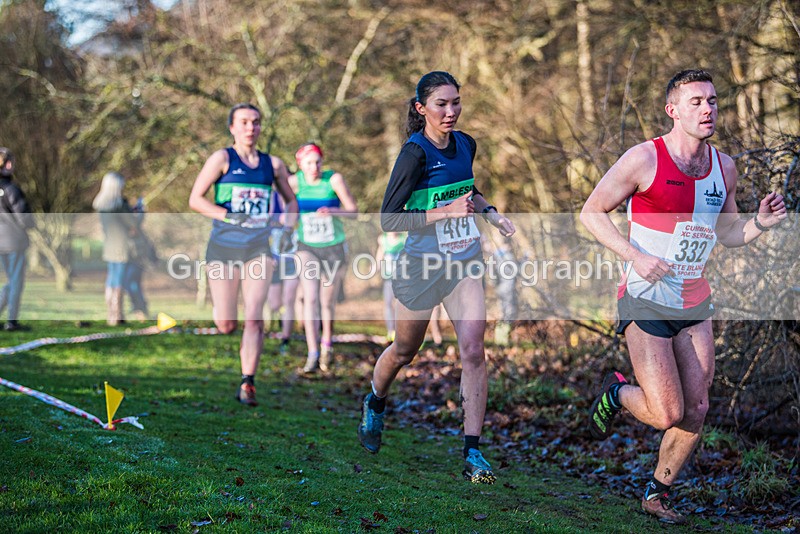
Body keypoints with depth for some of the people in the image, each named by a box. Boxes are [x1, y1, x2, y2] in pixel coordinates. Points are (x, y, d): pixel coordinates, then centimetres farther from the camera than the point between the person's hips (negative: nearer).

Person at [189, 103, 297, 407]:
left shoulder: (273, 164, 10)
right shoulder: (222, 158, 0)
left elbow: (291, 201, 24)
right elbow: (195, 199, -6)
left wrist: (288, 230, 6)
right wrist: (230, 216, -17)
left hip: (258, 248, 2)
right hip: (223, 247, -2)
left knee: (254, 318, -11)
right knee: (226, 326, -3)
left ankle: (247, 384, -5)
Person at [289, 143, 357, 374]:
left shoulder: (334, 179, -14)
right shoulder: (295, 181, -10)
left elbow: (353, 211, -13)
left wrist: (332, 211, -30)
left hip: (333, 250, 0)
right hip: (307, 249, 0)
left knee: (327, 303, 9)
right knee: (310, 298, -17)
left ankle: (326, 343, 36)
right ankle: (313, 354, -17)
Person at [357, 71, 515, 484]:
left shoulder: (465, 144, 3)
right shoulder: (415, 153, -17)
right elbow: (389, 219, -19)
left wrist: (490, 213, 7)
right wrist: (447, 212, -25)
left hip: (464, 263, 4)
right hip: (422, 264, -4)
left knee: (473, 350, -12)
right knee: (404, 351, 15)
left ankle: (472, 452, -8)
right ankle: (375, 404, 48)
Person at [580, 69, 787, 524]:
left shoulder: (724, 167, 5)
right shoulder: (645, 159, -12)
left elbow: (728, 233, 16)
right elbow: (592, 211, -6)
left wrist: (761, 222, -5)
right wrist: (635, 256, -18)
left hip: (695, 305, 6)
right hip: (646, 302, -6)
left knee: (696, 410, 5)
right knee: (667, 415, -11)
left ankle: (658, 493, 26)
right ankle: (618, 393, 22)